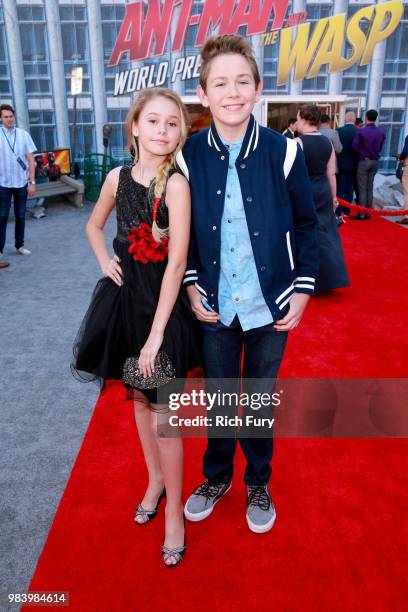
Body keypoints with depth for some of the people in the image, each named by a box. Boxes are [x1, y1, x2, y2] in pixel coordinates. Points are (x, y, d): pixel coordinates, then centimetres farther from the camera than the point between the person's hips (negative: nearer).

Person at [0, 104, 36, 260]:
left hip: (21, 182, 2)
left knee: (20, 216, 10)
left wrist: (32, 182, -1)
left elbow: (31, 160, 3)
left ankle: (19, 245, 22)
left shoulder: (23, 135, 2)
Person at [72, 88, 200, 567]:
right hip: (124, 297, 6)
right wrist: (105, 262, 2)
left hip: (162, 301, -5)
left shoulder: (176, 184, -15)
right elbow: (94, 226, 20)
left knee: (162, 409, 1)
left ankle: (174, 511, 21)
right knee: (138, 397, 17)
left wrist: (156, 333, -22)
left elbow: (177, 261, -20)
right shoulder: (118, 177, 1)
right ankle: (155, 480, 40)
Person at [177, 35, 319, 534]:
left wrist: (302, 290, -4)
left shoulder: (283, 151, -8)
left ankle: (259, 482, 41)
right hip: (214, 304, 1)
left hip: (270, 304, 0)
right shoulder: (188, 156, -5)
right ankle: (217, 476, 43)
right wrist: (191, 286, -4)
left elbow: (304, 226, 0)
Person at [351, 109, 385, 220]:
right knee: (370, 187, 12)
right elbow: (380, 148, 4)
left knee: (362, 188, -1)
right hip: (375, 162, 5)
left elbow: (354, 146, -15)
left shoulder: (361, 131, -13)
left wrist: (362, 150, 3)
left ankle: (361, 214, -3)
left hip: (364, 161, -4)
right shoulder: (381, 132, 1)